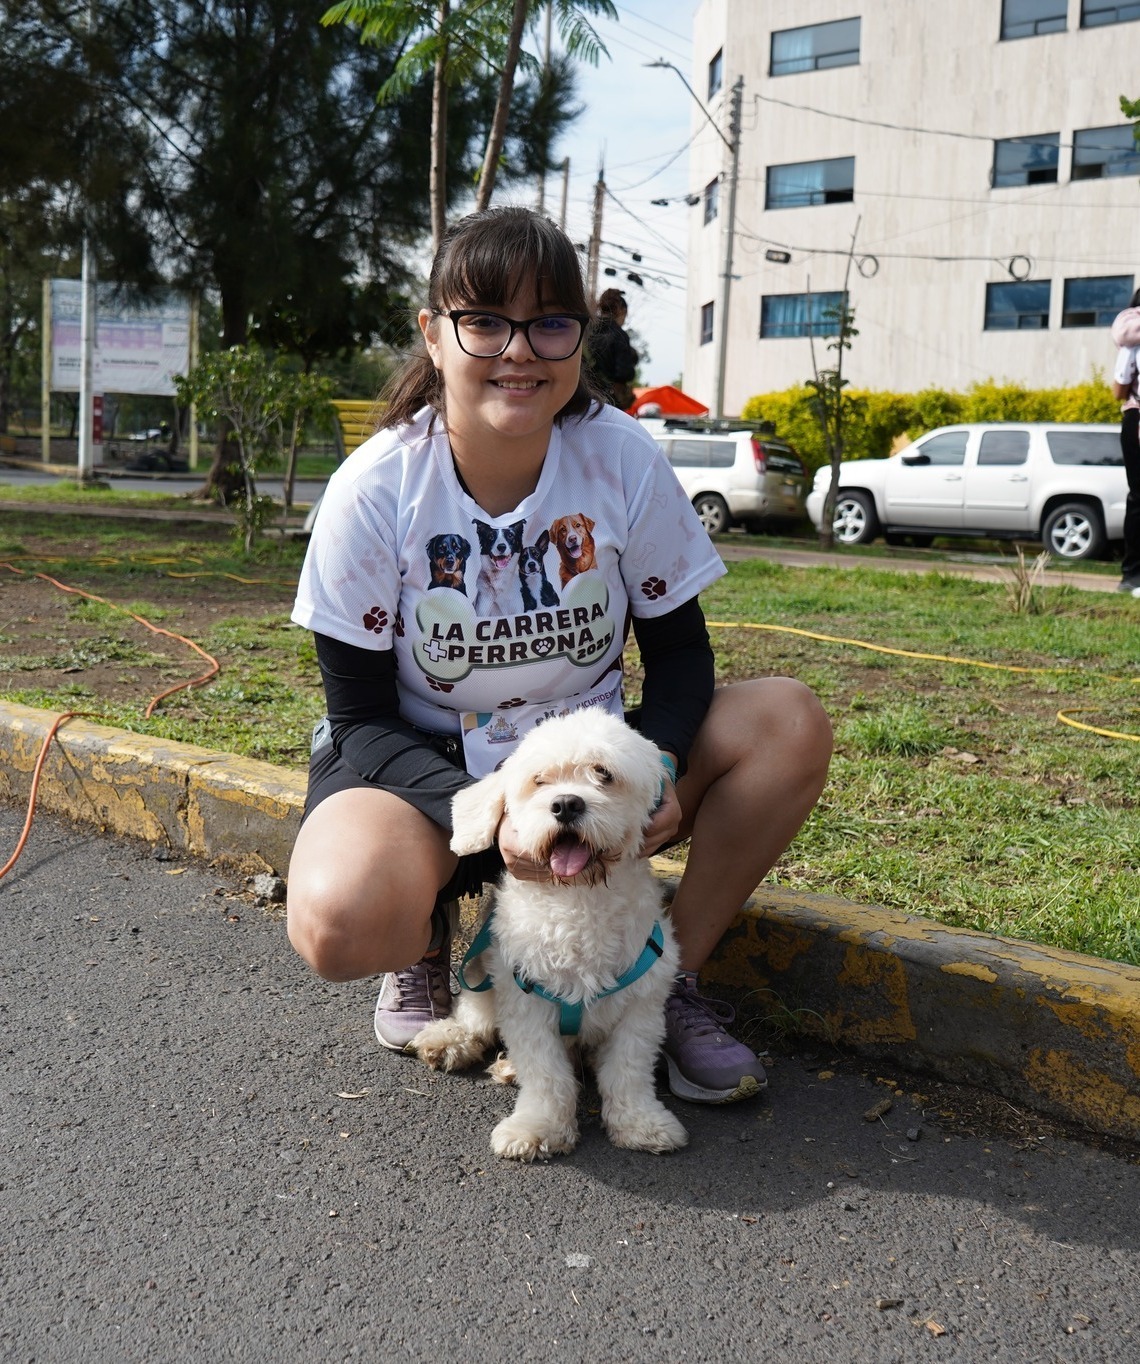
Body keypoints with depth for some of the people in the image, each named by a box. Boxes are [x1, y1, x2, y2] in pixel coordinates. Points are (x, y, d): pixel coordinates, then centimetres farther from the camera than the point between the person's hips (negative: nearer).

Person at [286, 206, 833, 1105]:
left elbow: (679, 651, -2)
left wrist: (656, 768, -24)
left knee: (792, 722, -20)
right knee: (341, 921, -35)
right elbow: (362, 718, -12)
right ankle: (429, 932, 5)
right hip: (423, 768, -2)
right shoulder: (376, 490, -16)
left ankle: (673, 976, -3)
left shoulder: (623, 462, -10)